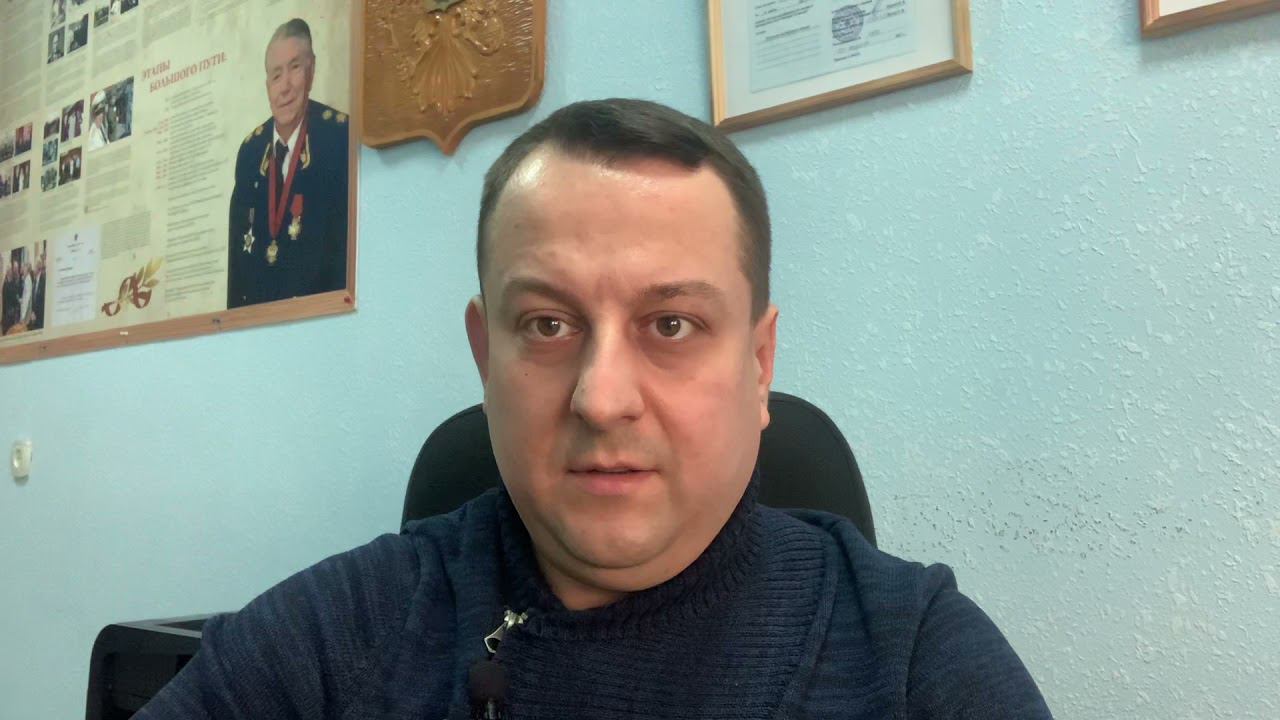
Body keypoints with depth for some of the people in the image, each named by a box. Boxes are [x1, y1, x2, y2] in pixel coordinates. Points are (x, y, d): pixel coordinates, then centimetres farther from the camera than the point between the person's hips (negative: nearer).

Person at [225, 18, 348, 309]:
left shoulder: (338, 132, -7)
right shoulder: (249, 149, 10)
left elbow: (348, 235, -10)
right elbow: (237, 241, 14)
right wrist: (234, 308, 7)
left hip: (316, 303, -4)